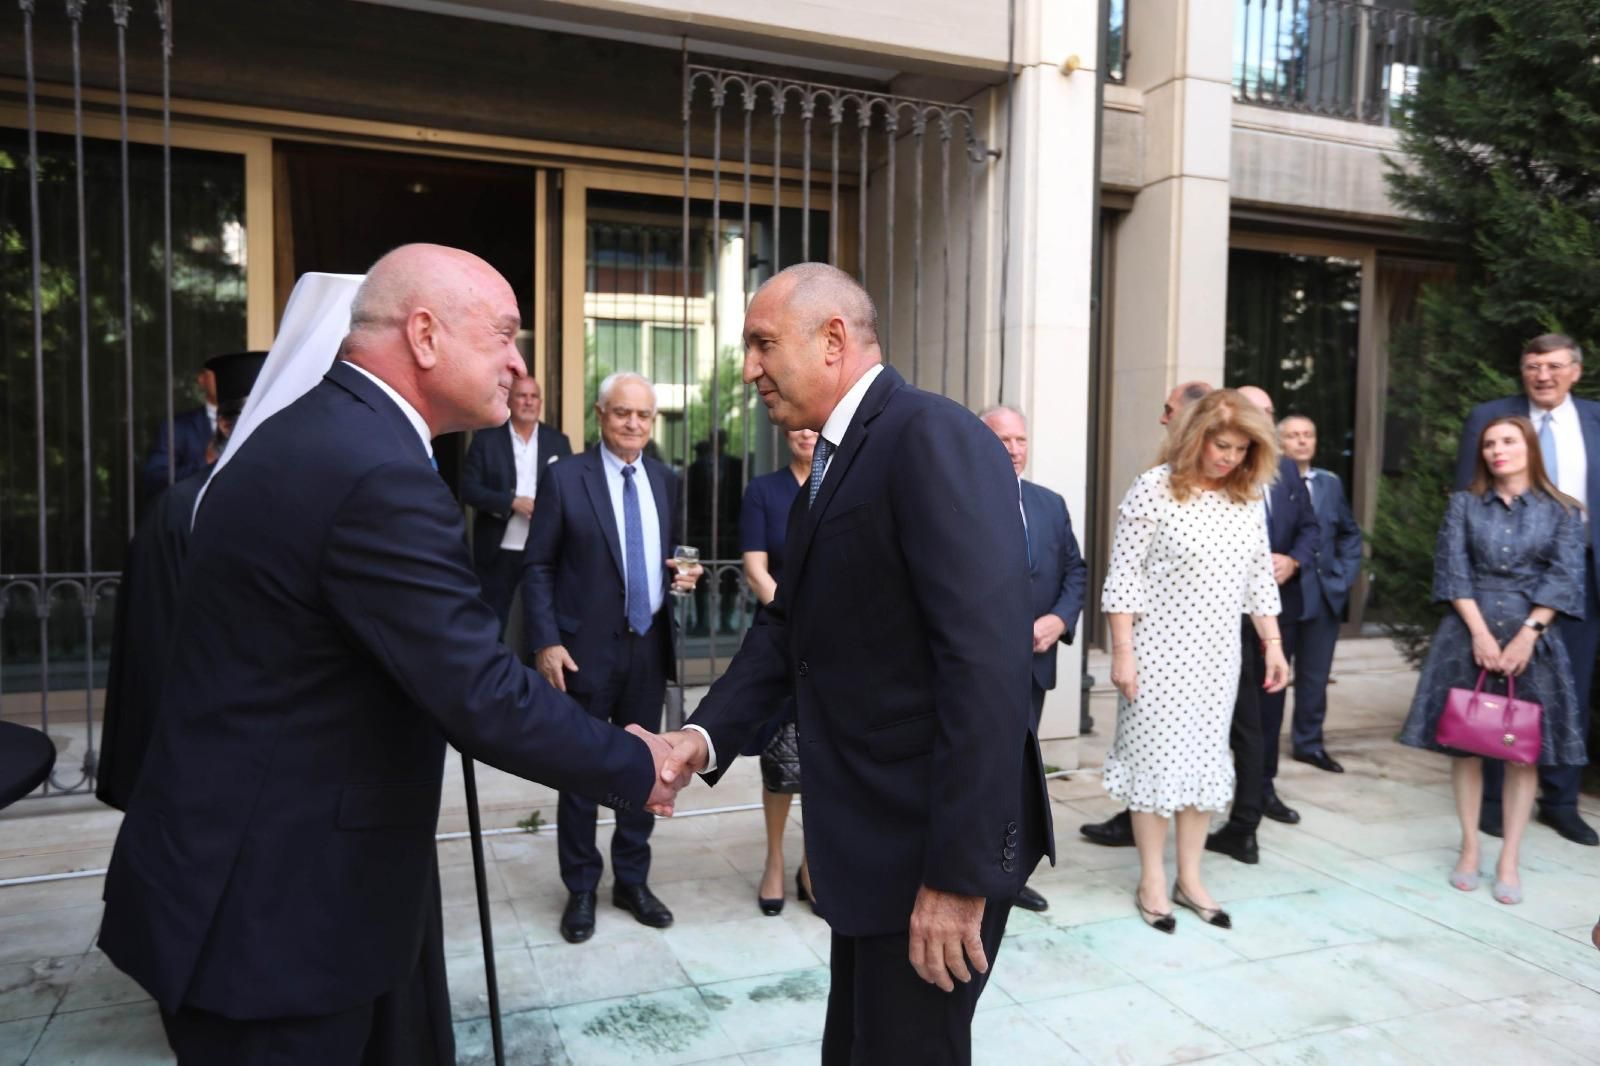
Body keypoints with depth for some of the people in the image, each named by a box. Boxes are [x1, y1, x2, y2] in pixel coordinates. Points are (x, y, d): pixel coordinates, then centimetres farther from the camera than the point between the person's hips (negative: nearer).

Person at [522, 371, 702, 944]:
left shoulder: (667, 482, 7)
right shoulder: (563, 478, -6)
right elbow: (537, 567, -6)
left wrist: (685, 575, -4)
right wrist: (546, 642, -13)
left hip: (649, 649, 4)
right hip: (586, 650, -4)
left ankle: (632, 880, 30)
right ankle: (581, 889, 25)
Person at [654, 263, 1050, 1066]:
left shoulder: (933, 438, -19)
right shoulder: (834, 460, 11)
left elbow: (987, 661, -26)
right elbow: (789, 626, 9)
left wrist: (960, 871, -25)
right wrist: (706, 733, -6)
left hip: (933, 840, -9)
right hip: (876, 831, 9)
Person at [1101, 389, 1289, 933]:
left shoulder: (1249, 497, 5)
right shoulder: (1153, 489, -12)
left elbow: (1259, 577, 12)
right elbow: (1124, 576, -13)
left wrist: (1273, 643, 8)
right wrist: (1122, 652, -15)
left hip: (1218, 655, 5)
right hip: (1158, 651, -5)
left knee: (1205, 759, 10)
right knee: (1155, 758, 3)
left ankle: (1190, 877, 23)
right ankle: (1152, 881, 16)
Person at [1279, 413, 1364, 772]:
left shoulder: (1331, 483, 10)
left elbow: (1350, 533, 17)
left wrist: (1345, 577, 7)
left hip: (1324, 594, 6)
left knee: (1315, 676, 13)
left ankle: (1309, 743, 26)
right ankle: (1264, 750, 17)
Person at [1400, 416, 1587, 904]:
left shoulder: (1562, 511, 5)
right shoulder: (1464, 504, 5)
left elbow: (1563, 579, -3)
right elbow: (1452, 570, -1)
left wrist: (1526, 635, -13)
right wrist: (1480, 633, -10)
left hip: (1532, 637, 0)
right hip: (1469, 633, 1)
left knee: (1524, 750, 1)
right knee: (1464, 743, 4)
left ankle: (1509, 862, 9)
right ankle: (1469, 848, 14)